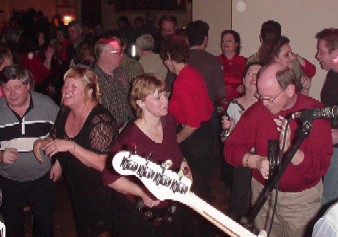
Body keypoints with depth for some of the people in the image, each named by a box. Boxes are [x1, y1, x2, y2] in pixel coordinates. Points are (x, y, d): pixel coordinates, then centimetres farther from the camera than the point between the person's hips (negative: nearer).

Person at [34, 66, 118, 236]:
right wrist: (42, 143, -7)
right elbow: (54, 138, 15)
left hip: (100, 195, -8)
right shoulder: (64, 113, -2)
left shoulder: (101, 120, -26)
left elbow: (104, 164, -32)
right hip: (76, 192, 8)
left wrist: (70, 146, -36)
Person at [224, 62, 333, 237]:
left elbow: (321, 166, -20)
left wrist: (289, 150, -35)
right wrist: (256, 161, -26)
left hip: (302, 198, -2)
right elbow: (231, 148, -8)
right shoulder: (256, 111, -8)